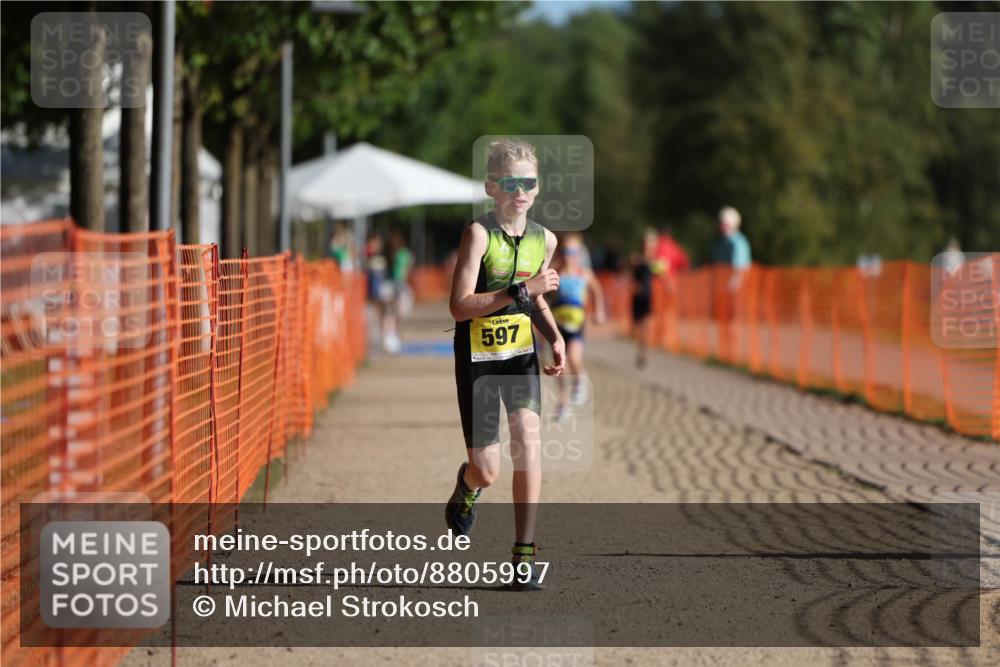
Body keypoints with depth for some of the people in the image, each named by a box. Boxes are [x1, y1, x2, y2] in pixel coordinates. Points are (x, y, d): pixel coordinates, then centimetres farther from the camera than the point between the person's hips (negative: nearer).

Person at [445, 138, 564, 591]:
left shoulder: (544, 240, 2)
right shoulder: (479, 234, -15)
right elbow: (460, 306, -21)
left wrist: (555, 337, 3)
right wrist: (520, 290, -28)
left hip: (521, 354, 4)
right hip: (477, 357, -4)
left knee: (527, 433, -21)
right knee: (487, 472, -3)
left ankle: (524, 553, -15)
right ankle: (468, 485, 38)